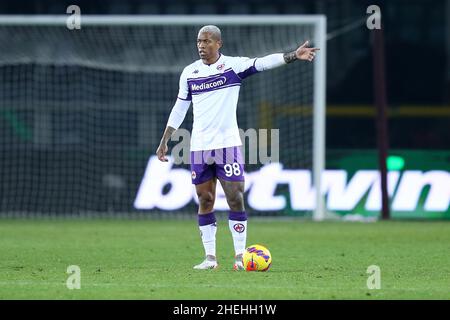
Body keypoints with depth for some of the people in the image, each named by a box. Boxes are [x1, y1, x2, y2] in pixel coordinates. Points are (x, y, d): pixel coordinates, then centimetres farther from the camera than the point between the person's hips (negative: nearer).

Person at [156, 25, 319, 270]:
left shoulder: (233, 65, -2)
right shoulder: (189, 73, 9)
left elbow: (262, 63, -16)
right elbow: (179, 108, 16)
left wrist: (293, 56, -31)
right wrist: (164, 141, 15)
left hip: (228, 145, -3)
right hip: (199, 148, 3)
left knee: (235, 199, -7)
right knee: (205, 201, 5)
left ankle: (240, 256, -1)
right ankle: (210, 257, 10)